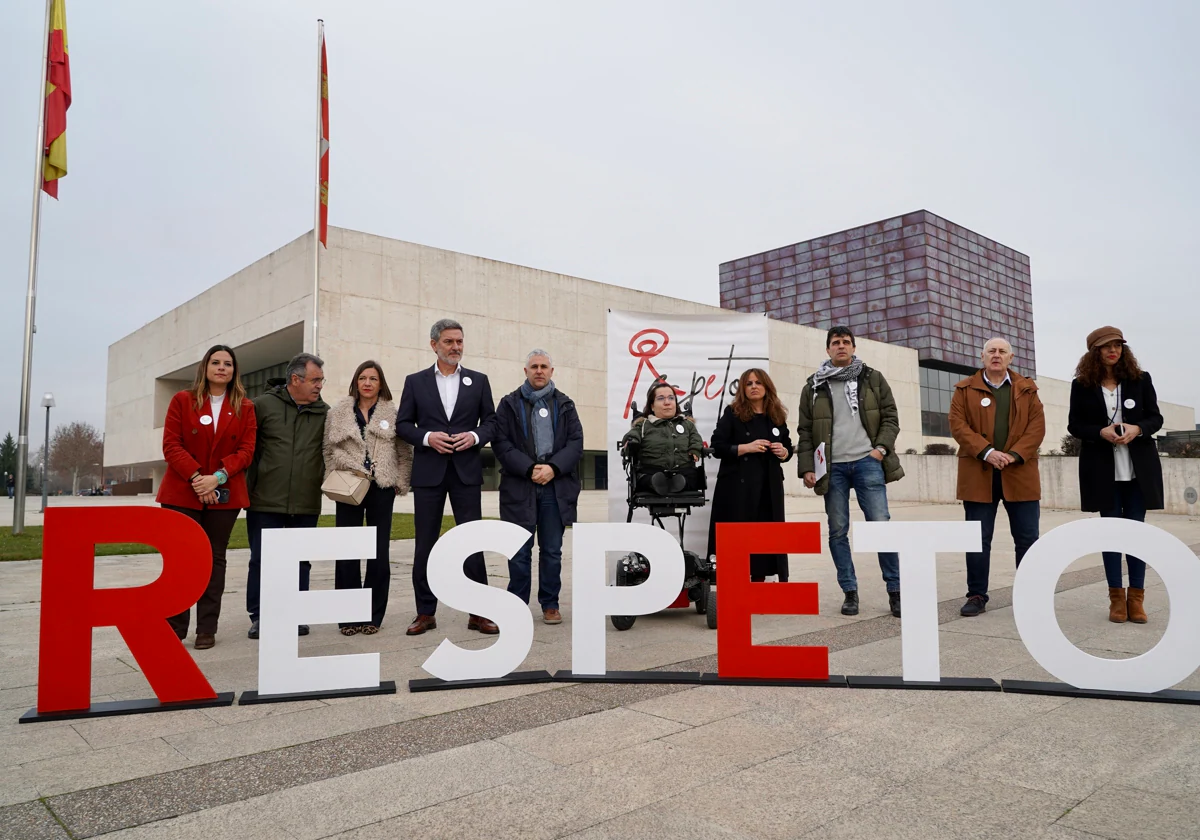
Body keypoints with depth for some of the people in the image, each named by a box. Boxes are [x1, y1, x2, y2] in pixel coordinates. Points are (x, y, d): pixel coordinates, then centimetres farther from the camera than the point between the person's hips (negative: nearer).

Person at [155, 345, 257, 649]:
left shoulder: (245, 407, 6)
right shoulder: (182, 400, 4)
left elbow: (246, 450, -1)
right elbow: (171, 445, -3)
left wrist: (218, 477, -15)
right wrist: (195, 477, -15)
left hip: (224, 495, 1)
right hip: (182, 492, -1)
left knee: (214, 558, 6)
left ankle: (207, 628, 12)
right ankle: (174, 627, 9)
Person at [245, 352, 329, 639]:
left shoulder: (324, 412, 5)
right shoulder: (264, 405, -1)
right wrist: (247, 485, 0)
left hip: (306, 504, 2)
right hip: (265, 501, -2)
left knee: (301, 561, 10)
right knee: (261, 560, 5)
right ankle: (258, 616, 18)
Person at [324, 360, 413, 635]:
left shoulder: (393, 414, 3)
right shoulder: (338, 413, 6)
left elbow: (405, 453, 5)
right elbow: (328, 451, 8)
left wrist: (401, 484, -1)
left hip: (382, 490, -1)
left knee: (379, 554, 3)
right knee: (347, 553, 2)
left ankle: (373, 616, 13)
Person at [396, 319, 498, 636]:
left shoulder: (478, 380, 9)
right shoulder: (415, 381, 7)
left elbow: (491, 420, 8)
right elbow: (403, 424, 5)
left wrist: (475, 436, -11)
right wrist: (427, 437, -12)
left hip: (467, 470, 0)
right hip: (428, 471, 0)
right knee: (425, 543, 5)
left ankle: (478, 612, 9)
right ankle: (425, 612, 15)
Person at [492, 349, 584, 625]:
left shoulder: (565, 405, 12)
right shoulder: (509, 404, 7)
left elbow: (576, 442, 4)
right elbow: (501, 443, -2)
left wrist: (553, 468, -11)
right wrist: (530, 469, -13)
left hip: (556, 487, 1)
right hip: (519, 486, -1)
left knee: (552, 550, 7)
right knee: (520, 551, 3)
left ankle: (550, 605, 17)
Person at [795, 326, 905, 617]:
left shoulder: (873, 379, 9)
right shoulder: (814, 387, 9)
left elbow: (890, 416, 9)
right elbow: (805, 431, 8)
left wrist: (881, 447, -6)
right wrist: (807, 467, 0)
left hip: (867, 462, -1)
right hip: (832, 467, 1)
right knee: (838, 531, 3)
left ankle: (894, 590, 5)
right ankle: (849, 592, 13)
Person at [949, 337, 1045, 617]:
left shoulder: (1027, 390, 11)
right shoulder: (965, 390, 8)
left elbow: (1037, 426, 2)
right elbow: (958, 425, -3)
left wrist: (1014, 455, -14)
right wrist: (986, 452, -17)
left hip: (1019, 474, 1)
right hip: (978, 475, -1)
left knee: (1027, 538, 5)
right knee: (978, 538, 3)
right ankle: (977, 595, 11)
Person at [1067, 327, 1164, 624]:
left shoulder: (1140, 379, 3)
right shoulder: (1082, 385, 1)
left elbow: (1156, 417, 5)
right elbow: (1074, 425, 1)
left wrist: (1138, 428, -16)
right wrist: (1101, 432, -17)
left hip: (1139, 468, 1)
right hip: (1102, 469, -1)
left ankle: (1136, 598, 10)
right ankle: (1117, 597, 12)